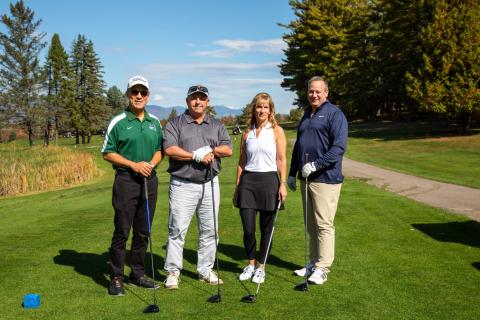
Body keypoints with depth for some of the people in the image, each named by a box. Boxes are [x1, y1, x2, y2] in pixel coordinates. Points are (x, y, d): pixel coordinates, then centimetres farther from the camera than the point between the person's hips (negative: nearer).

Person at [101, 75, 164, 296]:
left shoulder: (154, 122, 11)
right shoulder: (118, 122, -3)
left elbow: (160, 149, 15)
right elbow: (107, 153, -4)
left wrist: (152, 163, -6)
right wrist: (133, 165, -14)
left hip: (150, 180, 5)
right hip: (126, 180, -4)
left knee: (143, 232, 10)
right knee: (122, 231, -3)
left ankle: (137, 275, 20)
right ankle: (116, 278, 8)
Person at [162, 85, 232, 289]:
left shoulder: (217, 125, 15)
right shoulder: (175, 124, 3)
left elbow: (228, 149, 5)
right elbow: (169, 149, -12)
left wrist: (209, 150, -11)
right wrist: (196, 155, -14)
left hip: (210, 184, 4)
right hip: (183, 185, -3)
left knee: (209, 230, 8)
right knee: (177, 229, -4)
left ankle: (206, 270, 19)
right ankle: (173, 272, 6)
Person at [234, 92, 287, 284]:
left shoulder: (277, 131, 1)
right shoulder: (247, 133, 10)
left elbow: (282, 160, -2)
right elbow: (241, 162, 13)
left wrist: (283, 184, -10)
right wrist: (237, 186, 11)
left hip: (269, 180, -2)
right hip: (248, 181, 2)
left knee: (266, 228, 5)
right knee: (248, 228, 1)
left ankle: (261, 267, 20)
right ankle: (250, 264, 22)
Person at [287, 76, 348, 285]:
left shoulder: (334, 114, -6)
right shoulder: (306, 115, 18)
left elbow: (339, 147, -16)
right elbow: (297, 146, 24)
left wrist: (316, 165, -21)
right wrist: (292, 173, 20)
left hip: (325, 179, -8)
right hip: (306, 179, 8)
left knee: (324, 224, -4)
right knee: (310, 224, 14)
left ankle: (322, 268, 3)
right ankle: (313, 263, 24)